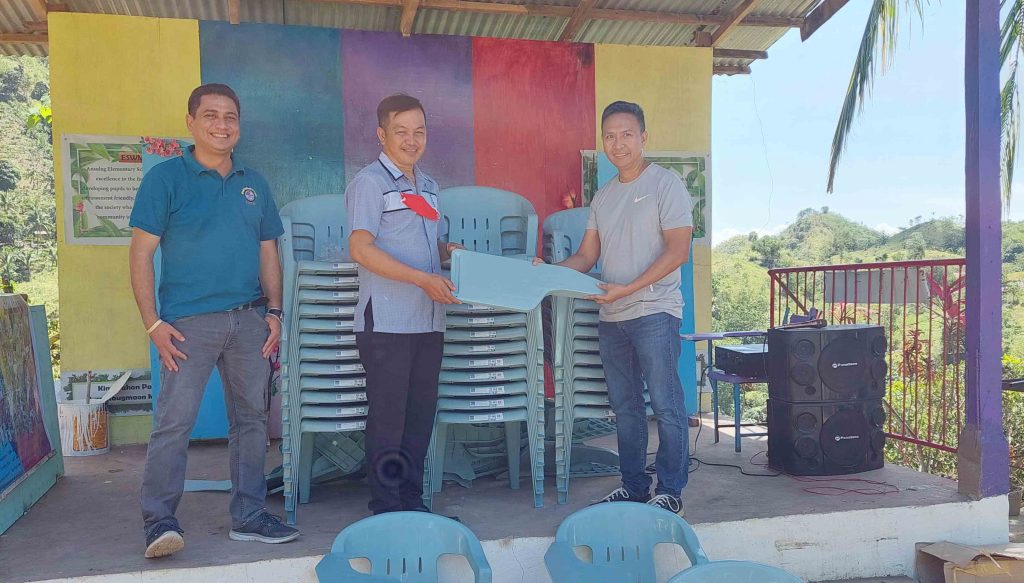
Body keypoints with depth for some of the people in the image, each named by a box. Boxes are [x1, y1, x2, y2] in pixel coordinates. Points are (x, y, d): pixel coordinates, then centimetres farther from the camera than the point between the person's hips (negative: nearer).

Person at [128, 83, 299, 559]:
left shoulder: (253, 183, 14)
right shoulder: (166, 177, -1)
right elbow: (141, 253, -4)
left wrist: (274, 311, 6)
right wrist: (153, 323, -12)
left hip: (249, 321, 5)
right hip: (189, 322, -5)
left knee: (252, 419, 8)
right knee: (174, 422, -6)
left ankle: (249, 516, 19)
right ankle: (158, 520, 8)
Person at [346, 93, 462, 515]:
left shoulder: (427, 186, 18)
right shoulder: (370, 182, -5)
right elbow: (361, 249, -15)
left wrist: (452, 252, 4)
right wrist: (423, 278, -21)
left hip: (428, 321, 7)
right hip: (386, 322, -7)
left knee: (421, 415, 12)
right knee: (388, 416, -1)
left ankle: (412, 501, 23)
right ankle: (386, 508, 11)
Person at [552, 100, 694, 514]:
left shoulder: (665, 184, -5)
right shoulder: (603, 196, 16)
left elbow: (677, 251, -12)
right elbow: (586, 256, 15)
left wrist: (628, 289, -19)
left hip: (654, 312, -7)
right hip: (611, 316, 7)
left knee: (665, 404, -4)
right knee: (625, 406, 12)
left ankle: (671, 491, 7)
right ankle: (633, 485, 23)